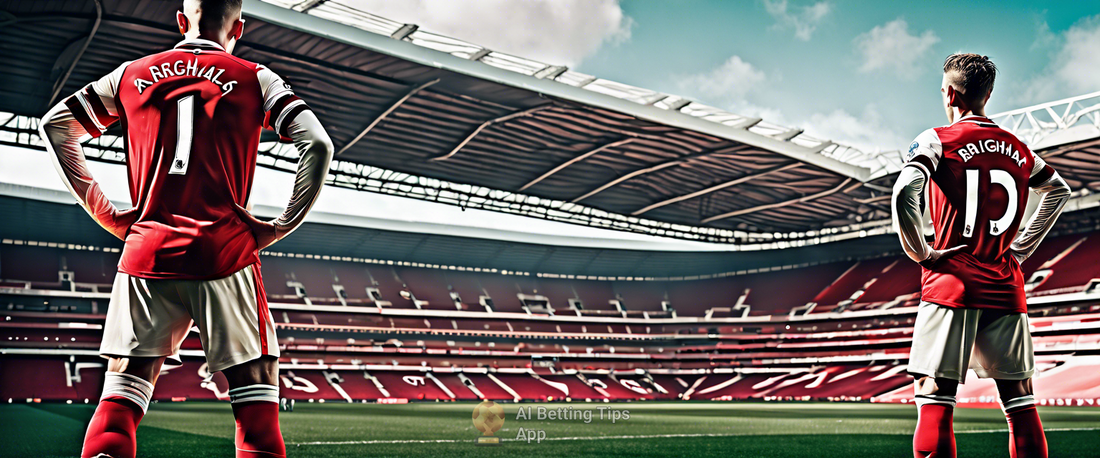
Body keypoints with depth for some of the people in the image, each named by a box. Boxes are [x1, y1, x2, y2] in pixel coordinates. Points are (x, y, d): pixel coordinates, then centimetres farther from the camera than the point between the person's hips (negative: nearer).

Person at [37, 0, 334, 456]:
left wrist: (103, 211, 15)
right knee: (256, 394, 2)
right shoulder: (255, 79, 6)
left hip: (147, 252, 3)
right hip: (227, 252, -2)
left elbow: (55, 125, 18)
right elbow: (318, 145, -5)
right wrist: (283, 225, -1)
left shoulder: (132, 73, 15)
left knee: (120, 397, 8)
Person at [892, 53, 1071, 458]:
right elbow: (1059, 191, 27)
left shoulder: (938, 140, -4)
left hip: (950, 284, -5)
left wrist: (920, 252, -8)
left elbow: (904, 193, -20)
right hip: (1005, 289, 5)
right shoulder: (1017, 148, 13)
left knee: (933, 398, -4)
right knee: (1020, 401, 10)